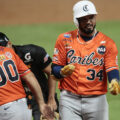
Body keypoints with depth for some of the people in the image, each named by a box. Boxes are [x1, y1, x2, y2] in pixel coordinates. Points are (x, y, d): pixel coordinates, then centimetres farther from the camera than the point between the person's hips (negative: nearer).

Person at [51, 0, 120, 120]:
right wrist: (63, 72, -19)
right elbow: (54, 68, 5)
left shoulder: (107, 43, 3)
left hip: (96, 100, 0)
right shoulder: (64, 39, 5)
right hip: (69, 100, 0)